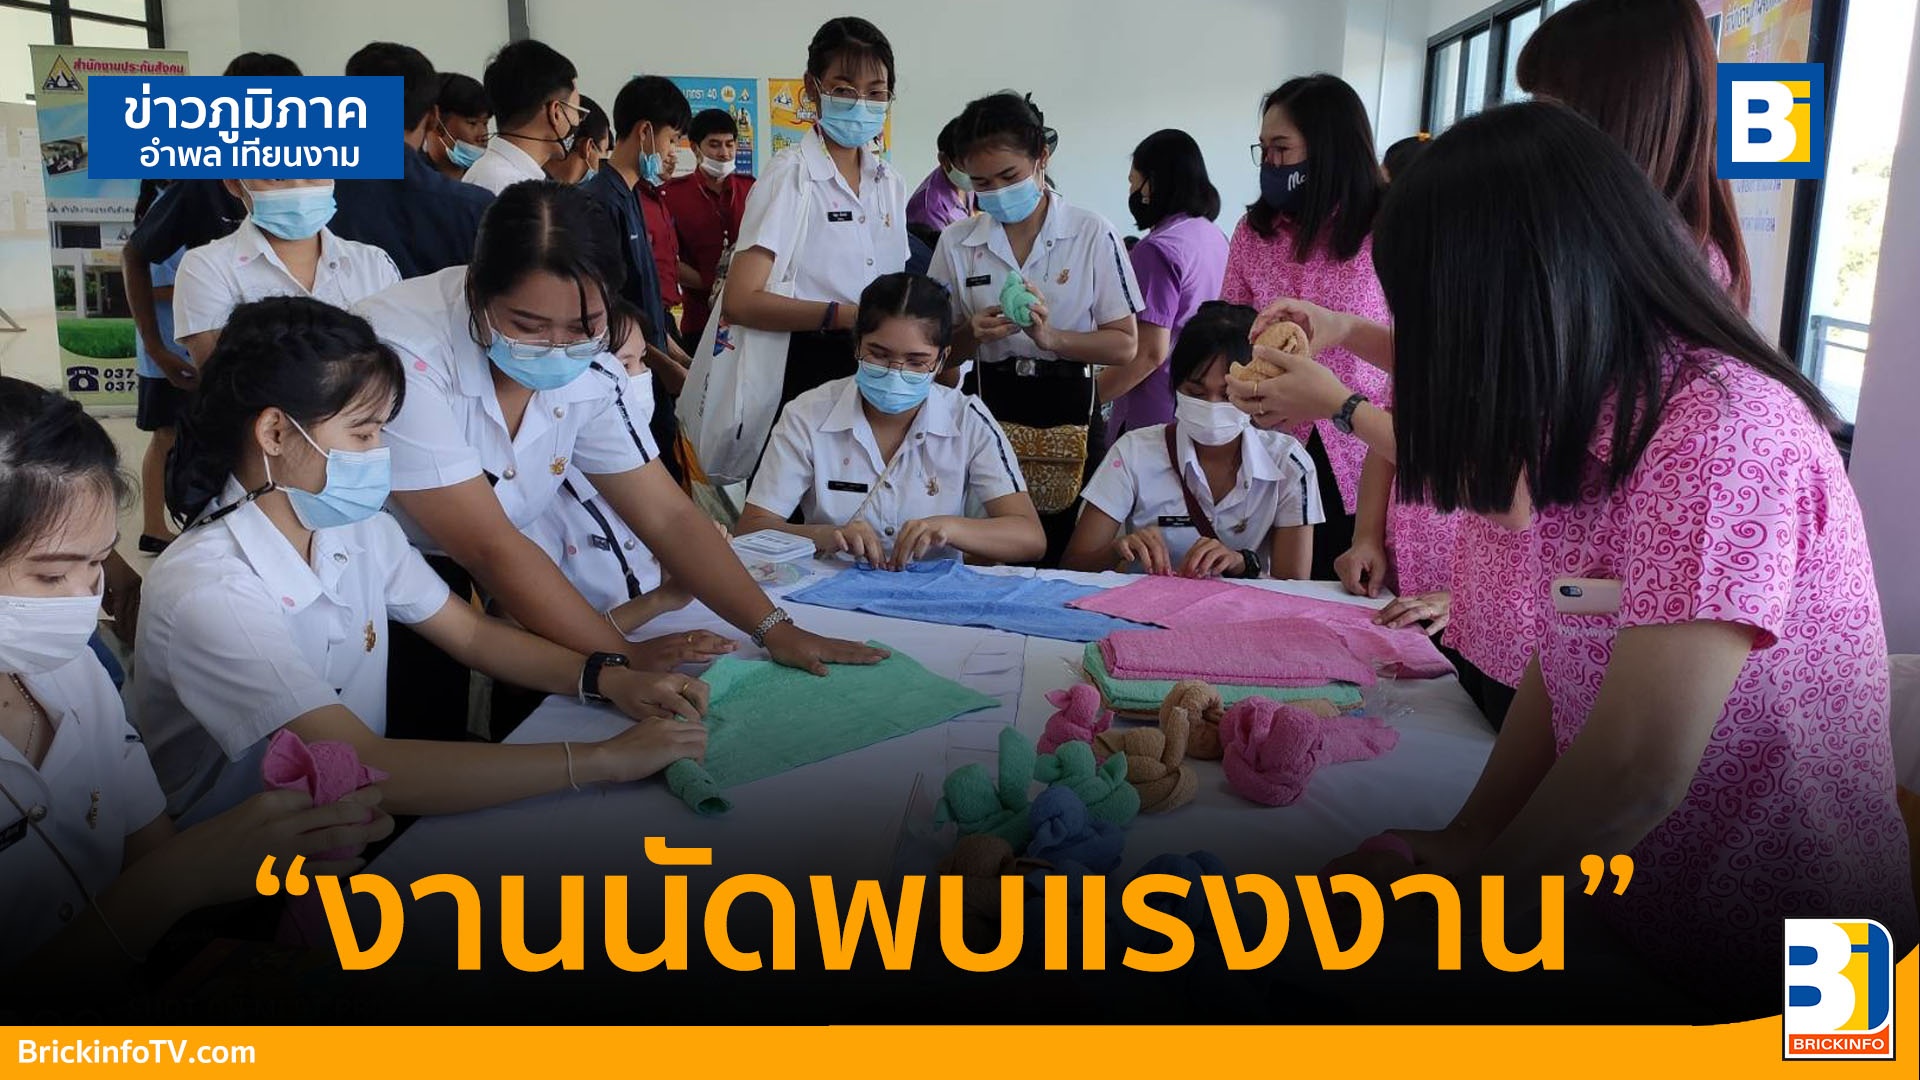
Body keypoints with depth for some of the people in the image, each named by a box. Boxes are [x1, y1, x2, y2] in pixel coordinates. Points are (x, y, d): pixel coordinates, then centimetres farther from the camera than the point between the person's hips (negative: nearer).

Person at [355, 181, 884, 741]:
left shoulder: (586, 370, -8)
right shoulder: (405, 356, -26)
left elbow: (667, 516, -5)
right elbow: (489, 546, -25)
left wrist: (776, 631, -13)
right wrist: (626, 657, -20)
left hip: (466, 590, 5)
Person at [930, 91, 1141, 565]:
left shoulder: (1093, 234, -4)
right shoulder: (957, 242, 4)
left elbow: (1125, 344, -3)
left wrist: (1050, 337, -19)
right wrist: (973, 333, -12)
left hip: (1068, 408, -1)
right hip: (990, 406, 2)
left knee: (1066, 554, 0)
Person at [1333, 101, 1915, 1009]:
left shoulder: (1722, 427, -24)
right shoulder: (1595, 419, 4)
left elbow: (1638, 771, -26)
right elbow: (1563, 665, 2)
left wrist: (1475, 873, -11)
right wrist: (1465, 840, -8)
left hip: (1763, 962, -6)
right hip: (1627, 904, 7)